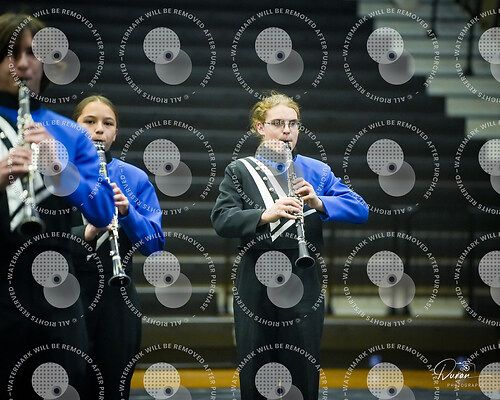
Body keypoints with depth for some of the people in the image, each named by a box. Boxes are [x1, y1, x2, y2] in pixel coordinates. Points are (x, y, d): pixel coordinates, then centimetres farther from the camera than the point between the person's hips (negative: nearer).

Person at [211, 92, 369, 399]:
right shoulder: (240, 171, 7)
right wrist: (266, 215, -25)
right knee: (255, 372, 5)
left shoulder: (317, 171, 10)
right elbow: (221, 220, -8)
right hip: (255, 283, -1)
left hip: (303, 283, 1)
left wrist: (320, 203, -18)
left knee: (303, 372, 3)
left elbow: (361, 210, 0)